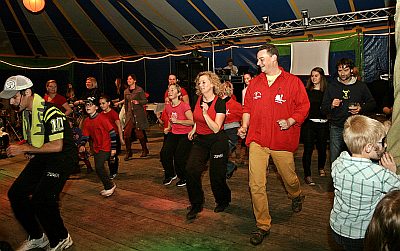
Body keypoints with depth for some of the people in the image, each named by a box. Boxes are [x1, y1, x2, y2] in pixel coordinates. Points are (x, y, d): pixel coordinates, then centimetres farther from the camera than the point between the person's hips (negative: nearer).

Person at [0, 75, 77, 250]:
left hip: (62, 157, -9)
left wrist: (25, 148, -22)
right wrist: (27, 150, 3)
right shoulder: (26, 112, 8)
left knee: (41, 199, -20)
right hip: (42, 157, 9)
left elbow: (57, 146, -27)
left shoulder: (50, 112, -22)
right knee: (15, 193, 2)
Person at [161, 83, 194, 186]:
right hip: (173, 134, 6)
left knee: (179, 158, -9)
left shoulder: (184, 106, -18)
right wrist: (168, 128, 6)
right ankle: (170, 174, 18)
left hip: (185, 135, -6)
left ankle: (184, 178, 18)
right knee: (164, 154, -6)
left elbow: (192, 121, -22)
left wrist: (178, 121, -28)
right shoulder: (167, 107, 3)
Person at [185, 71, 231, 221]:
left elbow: (216, 129, -21)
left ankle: (223, 201, 33)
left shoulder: (220, 103, -15)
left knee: (216, 175, 3)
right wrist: (193, 130, 13)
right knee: (191, 170, -10)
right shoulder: (199, 99, 1)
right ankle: (196, 205, 5)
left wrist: (206, 113, -30)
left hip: (217, 141, -5)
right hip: (200, 140, 5)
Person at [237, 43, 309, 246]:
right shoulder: (254, 83, 9)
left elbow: (304, 107, 0)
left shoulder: (292, 82, -2)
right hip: (257, 139, 2)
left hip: (282, 140, -2)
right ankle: (263, 225, 11)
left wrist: (289, 121, -16)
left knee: (289, 177, 16)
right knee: (256, 184, -4)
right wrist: (244, 126, 0)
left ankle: (297, 196, 53)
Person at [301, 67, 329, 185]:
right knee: (308, 149, -5)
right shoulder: (306, 91, 4)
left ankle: (321, 168, 39)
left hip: (322, 123, 2)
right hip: (309, 122, -1)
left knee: (322, 147, 11)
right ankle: (307, 175, 3)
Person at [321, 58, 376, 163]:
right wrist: (331, 106, -13)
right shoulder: (331, 86, 8)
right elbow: (323, 109, 8)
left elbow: (372, 104, 13)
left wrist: (361, 109, -7)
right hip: (336, 128, 0)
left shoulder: (361, 86, 8)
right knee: (334, 160, 1)